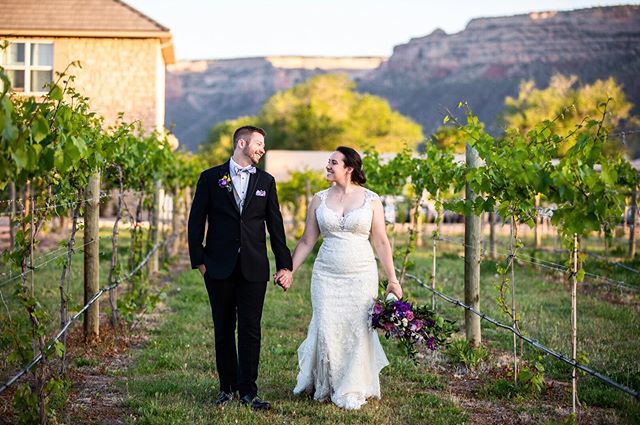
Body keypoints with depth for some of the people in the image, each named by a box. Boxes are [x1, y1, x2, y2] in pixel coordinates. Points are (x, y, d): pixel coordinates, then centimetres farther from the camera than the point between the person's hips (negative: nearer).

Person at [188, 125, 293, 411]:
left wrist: (284, 264, 6)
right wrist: (199, 260, -2)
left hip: (253, 267, 1)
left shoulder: (266, 181, 9)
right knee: (224, 329, 8)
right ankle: (227, 386, 19)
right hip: (219, 267, -1)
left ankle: (248, 391, 4)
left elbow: (275, 225, 9)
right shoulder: (211, 178, 3)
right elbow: (196, 221, 3)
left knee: (250, 330, -1)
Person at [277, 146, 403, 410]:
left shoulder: (371, 200, 1)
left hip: (361, 275, -1)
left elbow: (381, 242, 2)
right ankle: (325, 387, 21)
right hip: (326, 276, 1)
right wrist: (289, 271, 3)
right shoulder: (319, 200, 6)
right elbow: (307, 241, 9)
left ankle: (352, 392, 16)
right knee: (326, 331, -1)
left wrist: (392, 279, -1)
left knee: (359, 331, 1)